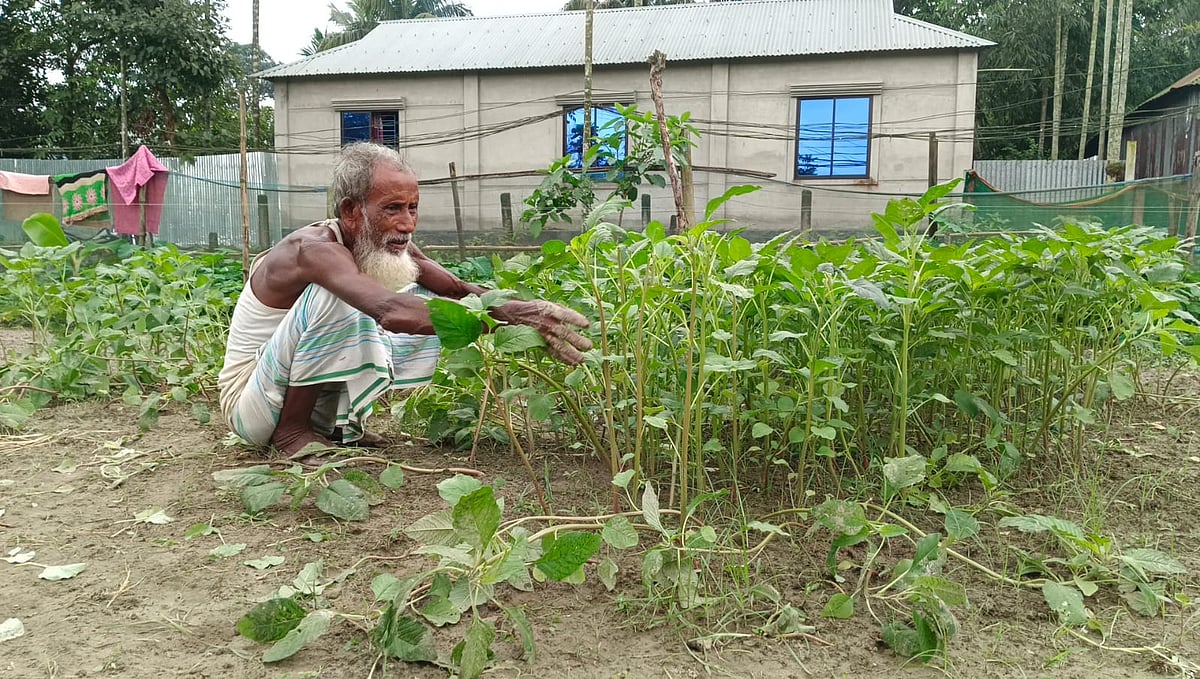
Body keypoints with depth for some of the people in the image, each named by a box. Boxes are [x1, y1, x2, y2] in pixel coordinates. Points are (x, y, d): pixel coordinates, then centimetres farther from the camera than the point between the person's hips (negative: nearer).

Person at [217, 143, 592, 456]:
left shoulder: (391, 245, -6)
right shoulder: (314, 250, -30)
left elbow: (459, 290, -12)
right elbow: (392, 311, -48)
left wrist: (523, 311, -33)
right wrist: (512, 314, -55)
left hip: (308, 392, 7)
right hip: (252, 407, -7)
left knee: (428, 308, -5)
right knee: (332, 294, -32)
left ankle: (341, 424, 1)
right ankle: (292, 429, -16)